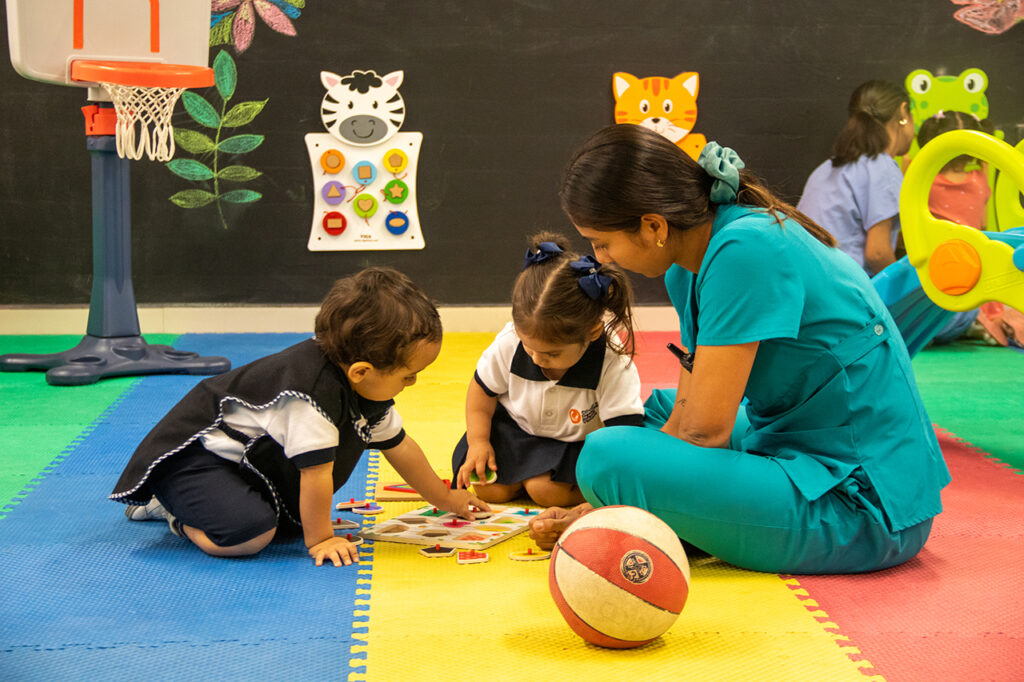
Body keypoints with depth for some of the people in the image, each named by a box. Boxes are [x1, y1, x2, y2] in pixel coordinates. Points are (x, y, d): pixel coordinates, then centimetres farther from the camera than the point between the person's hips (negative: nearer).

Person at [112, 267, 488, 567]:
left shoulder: (368, 390, -3)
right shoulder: (312, 391, -35)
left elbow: (398, 446, 11)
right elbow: (316, 469, -30)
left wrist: (446, 499, 20)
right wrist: (319, 540, -19)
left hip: (253, 457, 11)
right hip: (193, 452, -11)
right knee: (250, 532, -30)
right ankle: (176, 509, 1)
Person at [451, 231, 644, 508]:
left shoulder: (614, 366, -33)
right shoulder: (509, 342, -24)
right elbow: (483, 389, -2)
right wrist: (477, 441, -12)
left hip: (578, 442, -3)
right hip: (516, 426, 3)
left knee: (546, 489, -27)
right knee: (489, 489, -15)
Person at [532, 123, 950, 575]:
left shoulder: (745, 250, -23)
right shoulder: (692, 266, 6)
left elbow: (705, 432, -20)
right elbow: (686, 415, 9)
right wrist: (599, 509, 2)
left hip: (861, 506, -10)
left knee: (607, 456, -23)